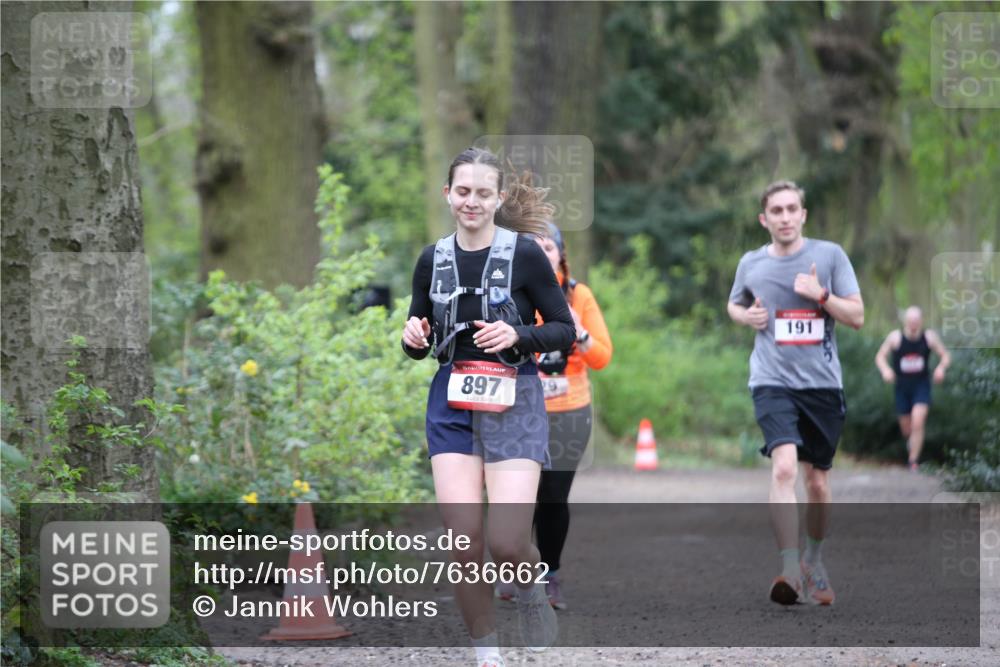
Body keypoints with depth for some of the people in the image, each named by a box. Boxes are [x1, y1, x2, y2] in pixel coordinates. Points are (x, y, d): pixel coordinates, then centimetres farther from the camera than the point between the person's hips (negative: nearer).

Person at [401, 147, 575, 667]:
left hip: (513, 403, -3)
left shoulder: (525, 254, -5)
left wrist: (516, 335, -18)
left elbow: (564, 331, -1)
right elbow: (420, 346, 15)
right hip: (452, 403, 3)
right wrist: (413, 339, -7)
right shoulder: (432, 260, 6)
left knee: (506, 541, -14)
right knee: (463, 540, -7)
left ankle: (532, 594, 20)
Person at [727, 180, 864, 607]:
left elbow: (857, 316, 1)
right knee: (784, 467, -22)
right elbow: (734, 305, 25)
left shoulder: (829, 255, 1)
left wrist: (821, 296, -16)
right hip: (772, 382, -1)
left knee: (818, 482, 10)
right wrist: (746, 316, 3)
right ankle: (790, 571, -26)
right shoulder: (751, 264, 6)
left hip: (822, 383, 1)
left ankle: (814, 563, 33)